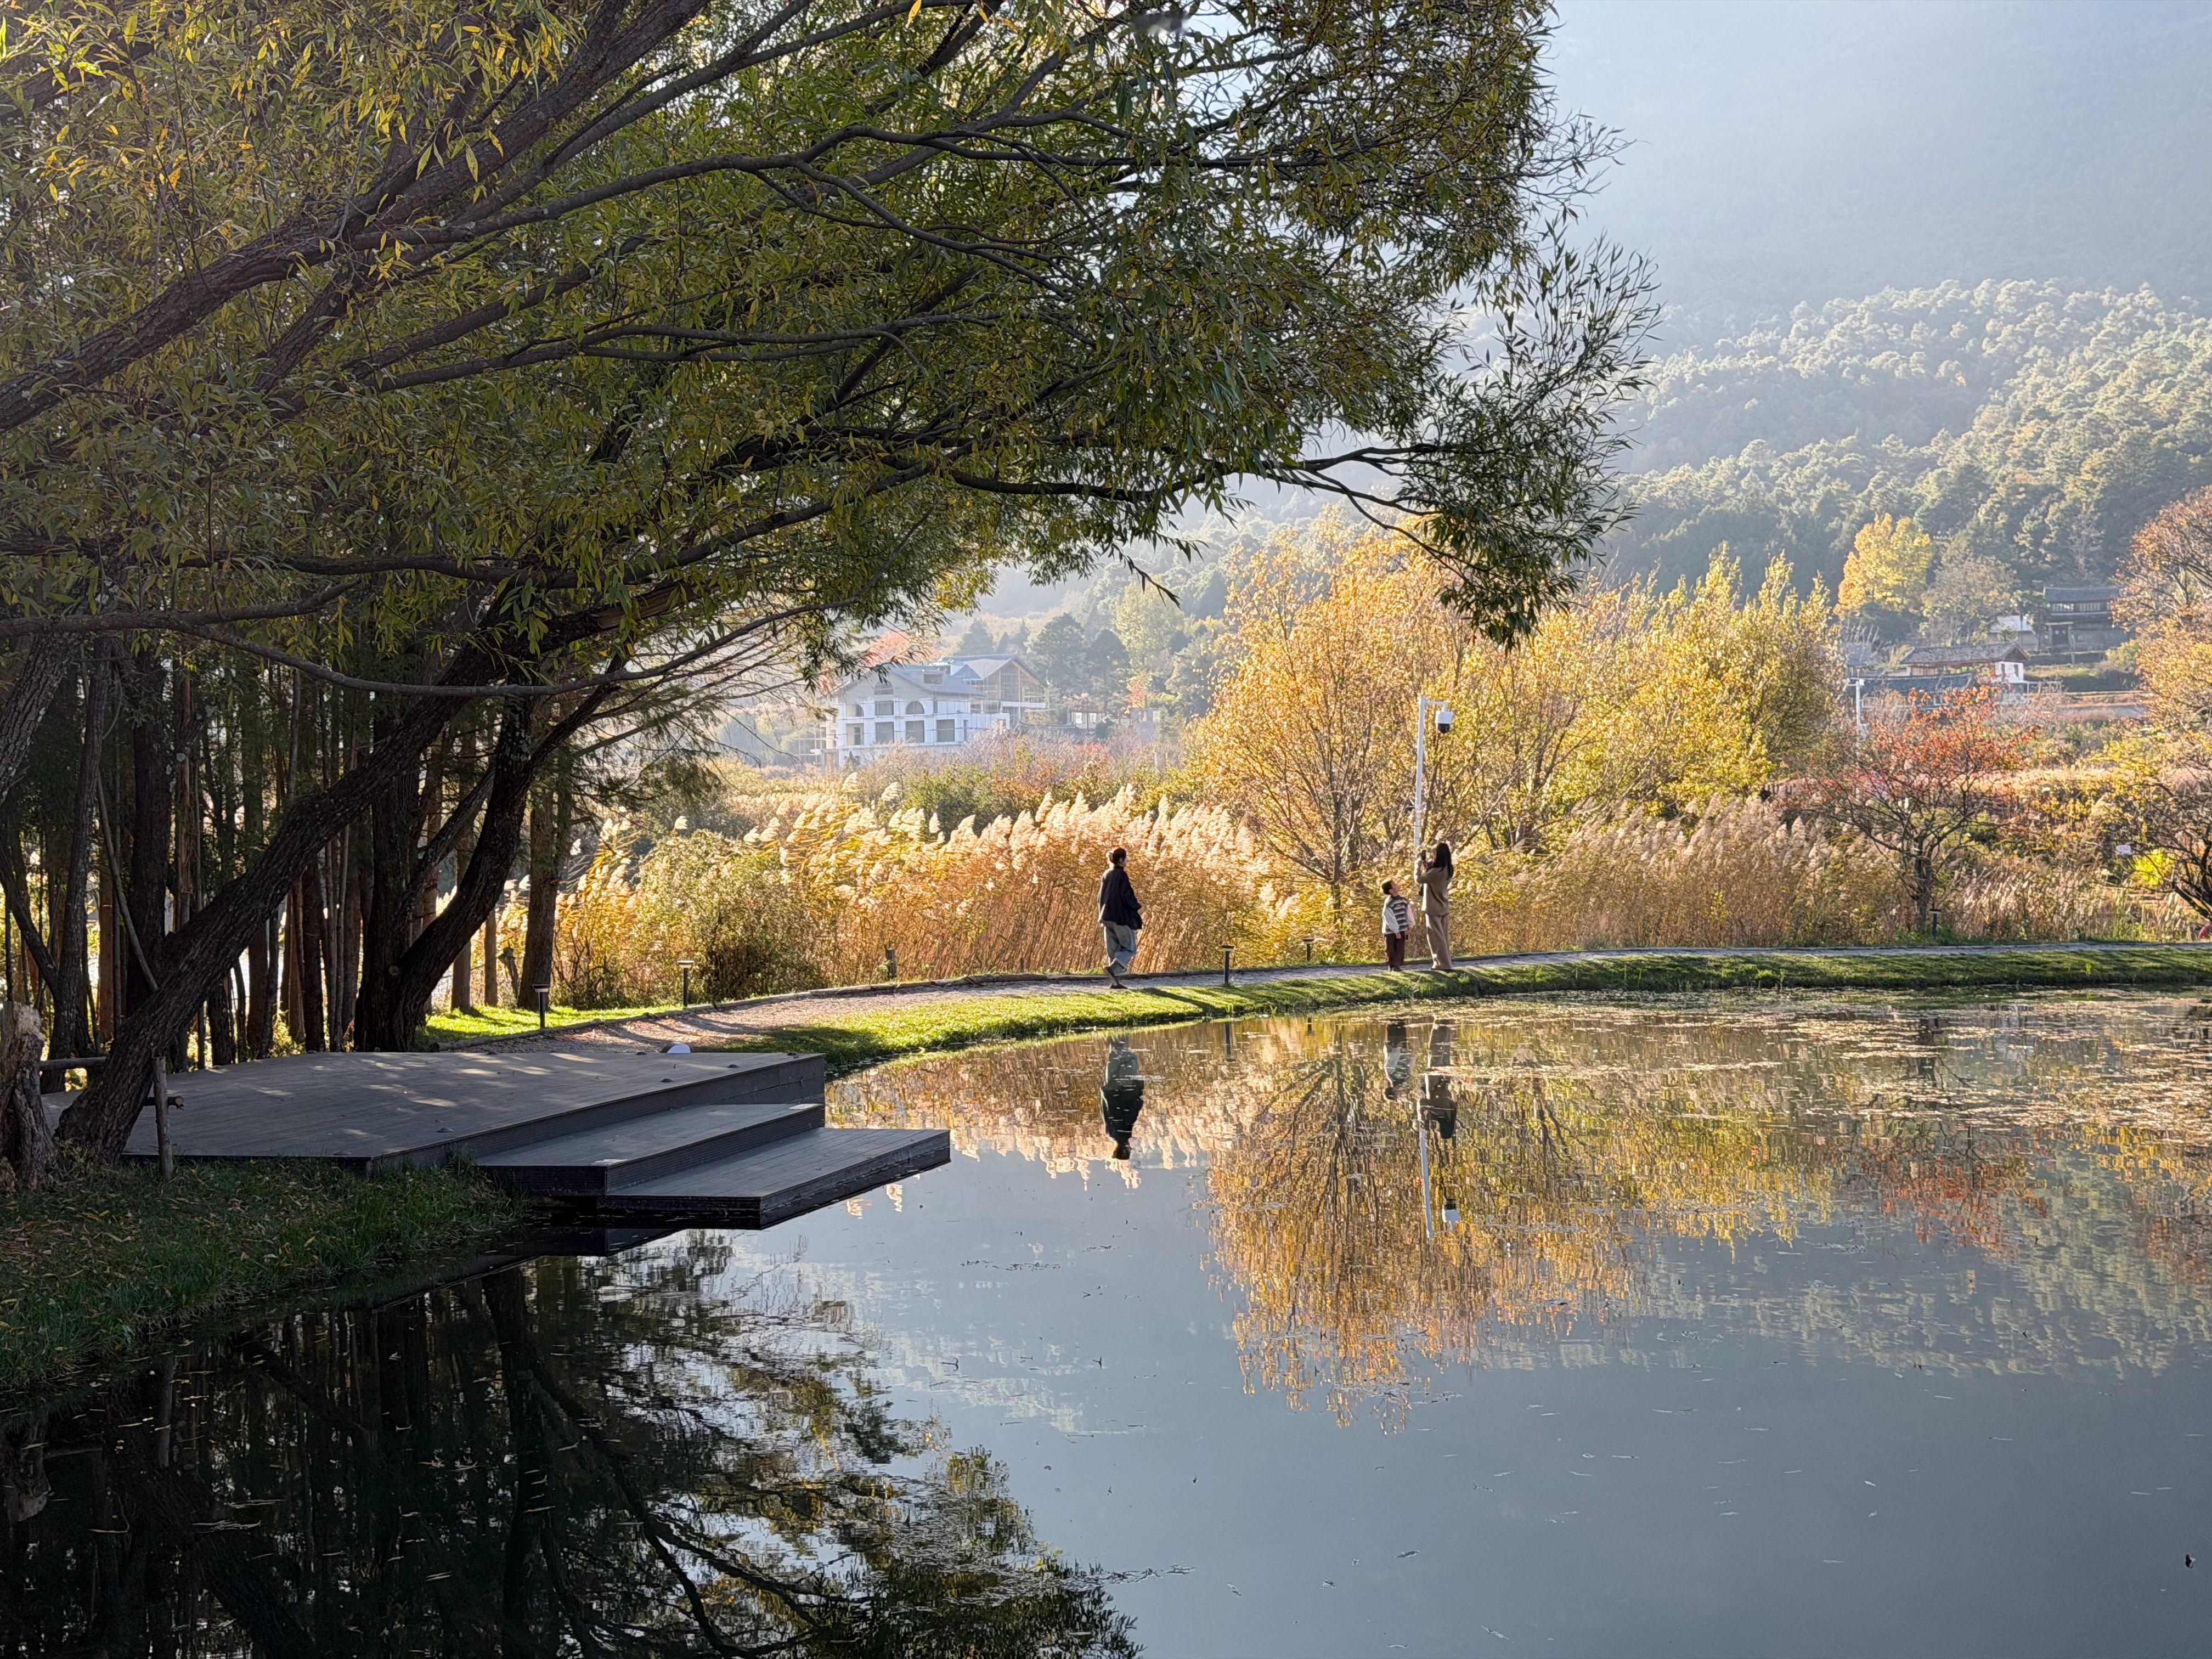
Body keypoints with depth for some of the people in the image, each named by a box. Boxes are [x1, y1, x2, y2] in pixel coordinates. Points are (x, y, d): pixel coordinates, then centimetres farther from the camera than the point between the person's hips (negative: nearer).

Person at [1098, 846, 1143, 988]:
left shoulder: (1106, 875, 10)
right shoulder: (1122, 875, -13)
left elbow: (1101, 897, 14)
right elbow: (1127, 895, -17)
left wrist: (1102, 919, 21)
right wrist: (1138, 908, -1)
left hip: (1108, 917, 7)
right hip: (1122, 917, -7)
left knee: (1113, 949, 9)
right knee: (1130, 948, 1)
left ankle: (1115, 981, 5)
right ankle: (1113, 969, -20)